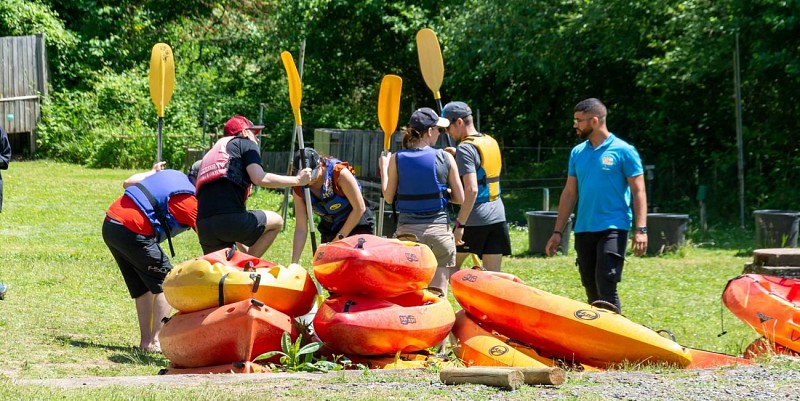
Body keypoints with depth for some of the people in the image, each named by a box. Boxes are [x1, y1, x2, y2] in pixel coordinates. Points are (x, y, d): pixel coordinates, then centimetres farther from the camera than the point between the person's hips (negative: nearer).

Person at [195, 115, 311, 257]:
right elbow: (260, 179, -5)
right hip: (230, 217, -6)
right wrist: (297, 180, 7)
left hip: (203, 225, 6)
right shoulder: (246, 143, 15)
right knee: (276, 222, 18)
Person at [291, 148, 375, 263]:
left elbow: (359, 208, -19)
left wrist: (340, 237, -17)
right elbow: (301, 229, -11)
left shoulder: (340, 174, -26)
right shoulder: (299, 190, -13)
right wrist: (294, 264, -16)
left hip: (358, 225, -5)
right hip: (329, 229, 5)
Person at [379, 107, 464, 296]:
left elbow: (388, 197, 4)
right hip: (439, 230, -1)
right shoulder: (445, 158, -3)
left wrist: (383, 168, 18)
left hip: (407, 231, 1)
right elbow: (460, 198, 0)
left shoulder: (396, 159, -1)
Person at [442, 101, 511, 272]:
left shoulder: (465, 148, -14)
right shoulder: (491, 142, 12)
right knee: (493, 273, 5)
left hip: (475, 219, -7)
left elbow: (471, 189, -22)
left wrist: (460, 224, -20)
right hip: (498, 216, 7)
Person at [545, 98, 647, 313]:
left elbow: (638, 192, -5)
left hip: (613, 228, -6)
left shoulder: (623, 151, -4)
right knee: (591, 289, 9)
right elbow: (569, 193, 16)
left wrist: (641, 229, -14)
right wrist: (558, 232, 12)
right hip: (584, 230, 6)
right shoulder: (577, 153, 12)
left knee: (606, 286, -15)